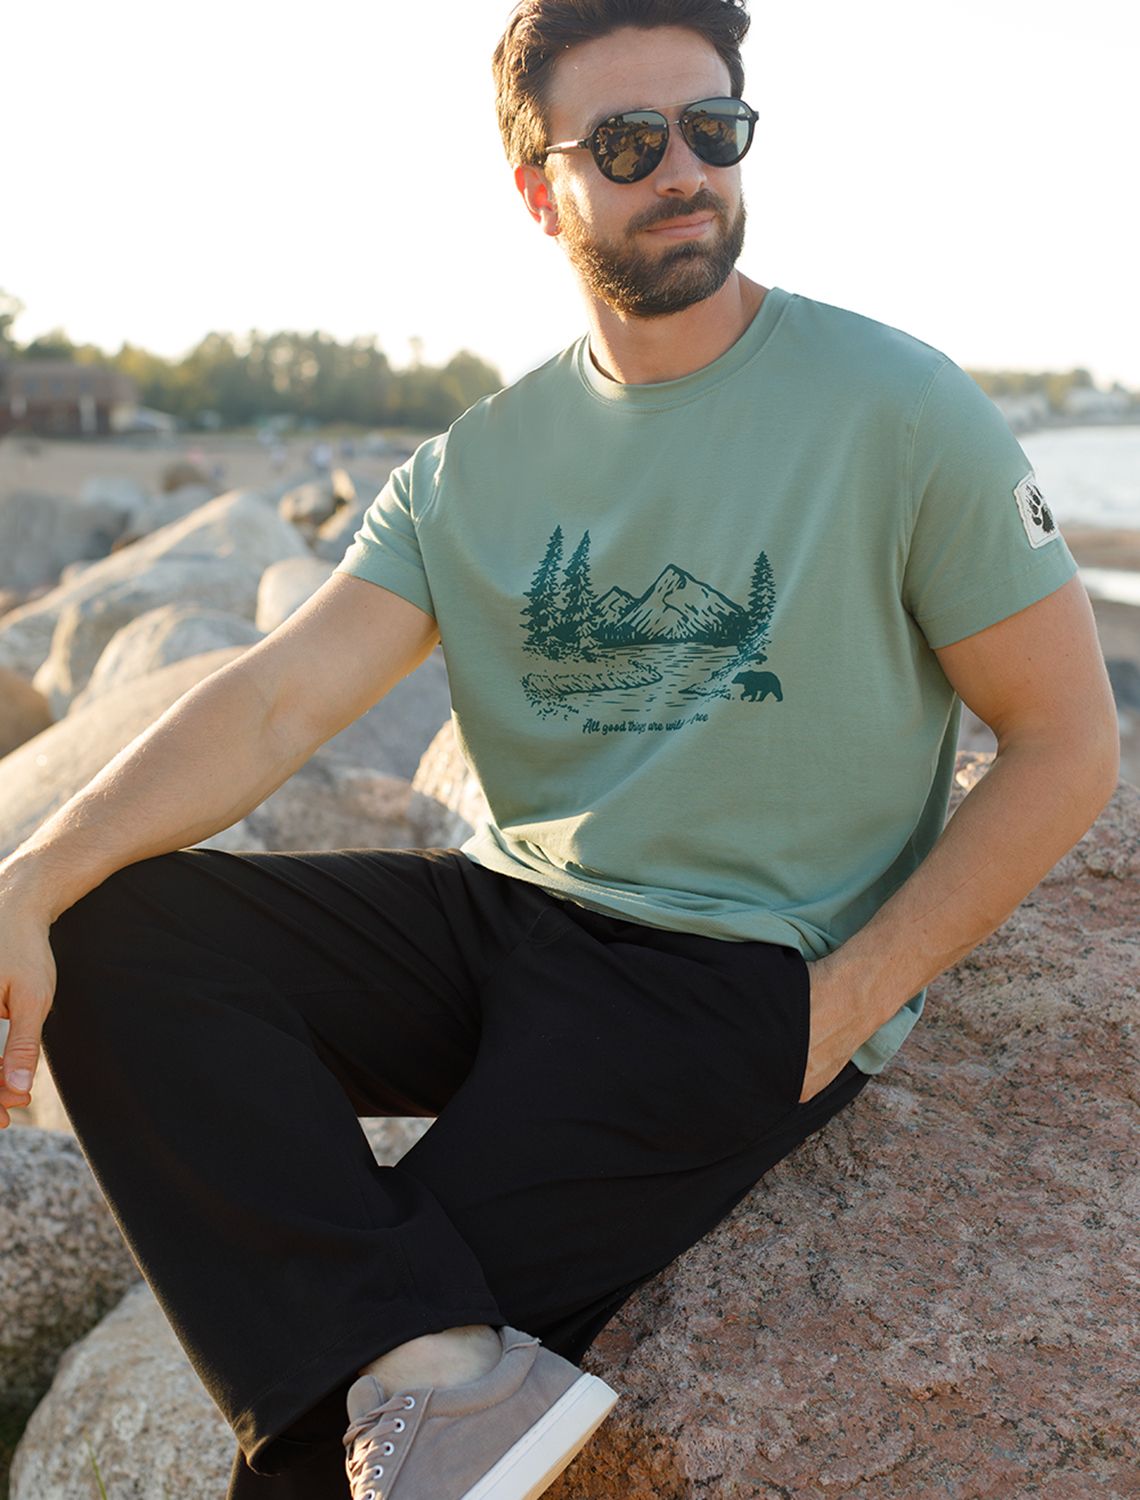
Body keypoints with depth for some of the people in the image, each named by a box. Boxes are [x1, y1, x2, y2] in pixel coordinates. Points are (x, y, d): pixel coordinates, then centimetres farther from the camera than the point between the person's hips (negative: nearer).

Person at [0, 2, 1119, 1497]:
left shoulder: (897, 409, -5)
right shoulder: (480, 464, 6)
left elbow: (1070, 741, -4)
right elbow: (283, 694, -6)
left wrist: (847, 1000, -13)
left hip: (747, 973, -5)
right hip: (507, 916, 5)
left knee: (322, 1356, -18)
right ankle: (443, 1374, -26)